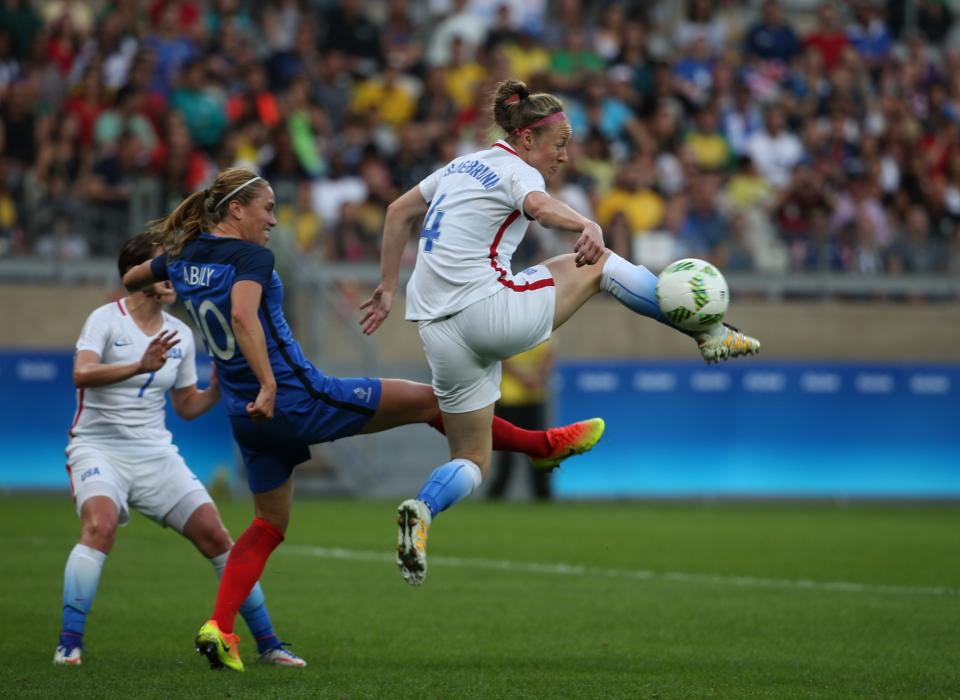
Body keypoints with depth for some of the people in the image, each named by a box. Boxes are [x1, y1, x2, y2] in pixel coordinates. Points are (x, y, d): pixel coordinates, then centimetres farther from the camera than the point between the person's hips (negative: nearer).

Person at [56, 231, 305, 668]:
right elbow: (81, 373, -24)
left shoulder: (181, 334, 9)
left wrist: (217, 389, -2)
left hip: (157, 453, 5)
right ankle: (69, 644, -28)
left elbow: (187, 406, 17)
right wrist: (139, 366, -38)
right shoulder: (106, 319, -7)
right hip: (98, 447, -5)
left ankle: (267, 644, 9)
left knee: (215, 537, -2)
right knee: (100, 523, -32)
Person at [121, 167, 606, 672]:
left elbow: (130, 279, 26)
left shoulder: (181, 259, 7)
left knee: (269, 523, 20)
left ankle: (218, 627, 1)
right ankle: (545, 445, 17)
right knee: (429, 400, 5)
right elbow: (243, 316, -34)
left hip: (247, 416, 8)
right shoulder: (251, 257, -16)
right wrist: (268, 385, -35)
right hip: (299, 398, -8)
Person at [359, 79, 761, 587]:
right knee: (598, 263, 10)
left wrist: (389, 288, 32)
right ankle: (710, 333, 10)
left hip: (439, 331, 8)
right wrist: (588, 228, -49)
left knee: (472, 461, 14)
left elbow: (399, 212, 28)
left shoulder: (464, 166, 20)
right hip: (491, 310, -8)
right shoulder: (518, 172, -5)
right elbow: (540, 206, -29)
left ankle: (421, 511, -16)